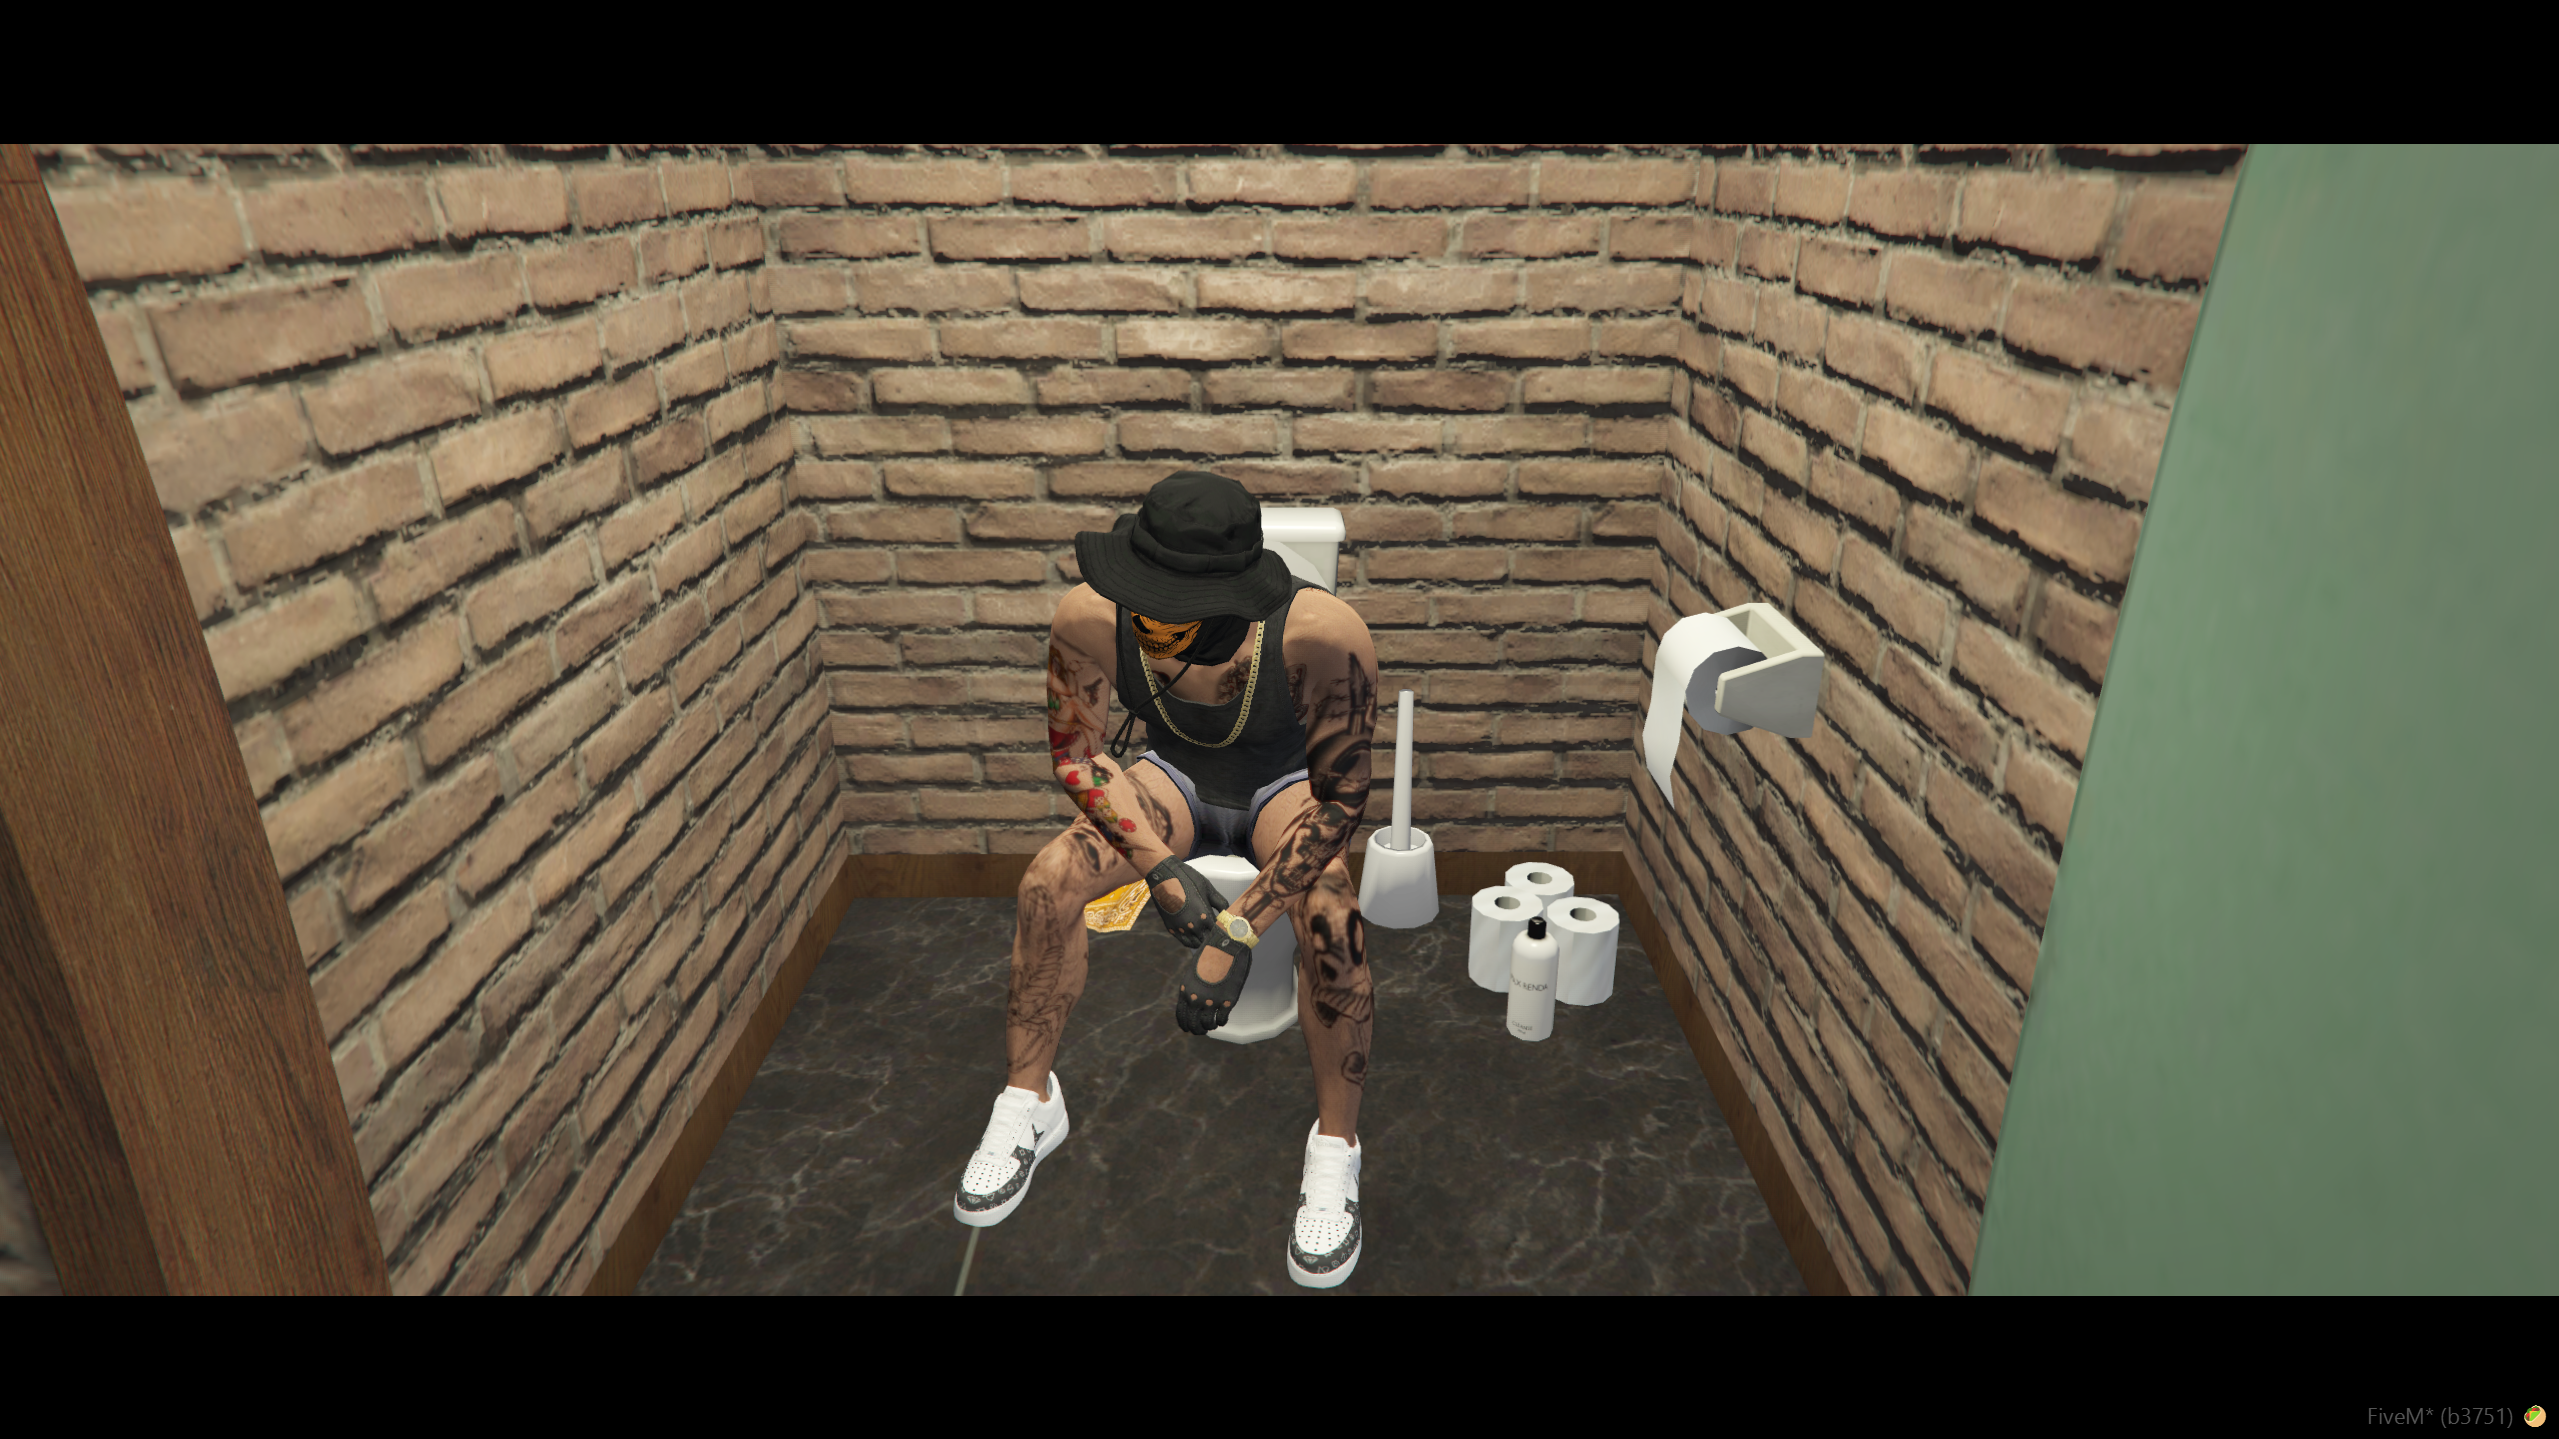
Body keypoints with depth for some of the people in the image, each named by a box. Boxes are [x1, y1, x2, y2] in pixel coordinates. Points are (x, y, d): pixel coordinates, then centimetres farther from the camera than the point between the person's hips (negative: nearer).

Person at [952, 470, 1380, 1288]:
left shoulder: (1322, 635, -36)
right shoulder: (1091, 618, -29)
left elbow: (1340, 798, -26)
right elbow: (1074, 750, -13)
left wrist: (1241, 927, -33)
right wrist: (1160, 865, -25)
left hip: (1287, 785, -2)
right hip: (1175, 778, 2)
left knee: (1330, 916, -32)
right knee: (1050, 879, -22)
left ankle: (1335, 1152, -12)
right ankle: (1027, 1106, 0)